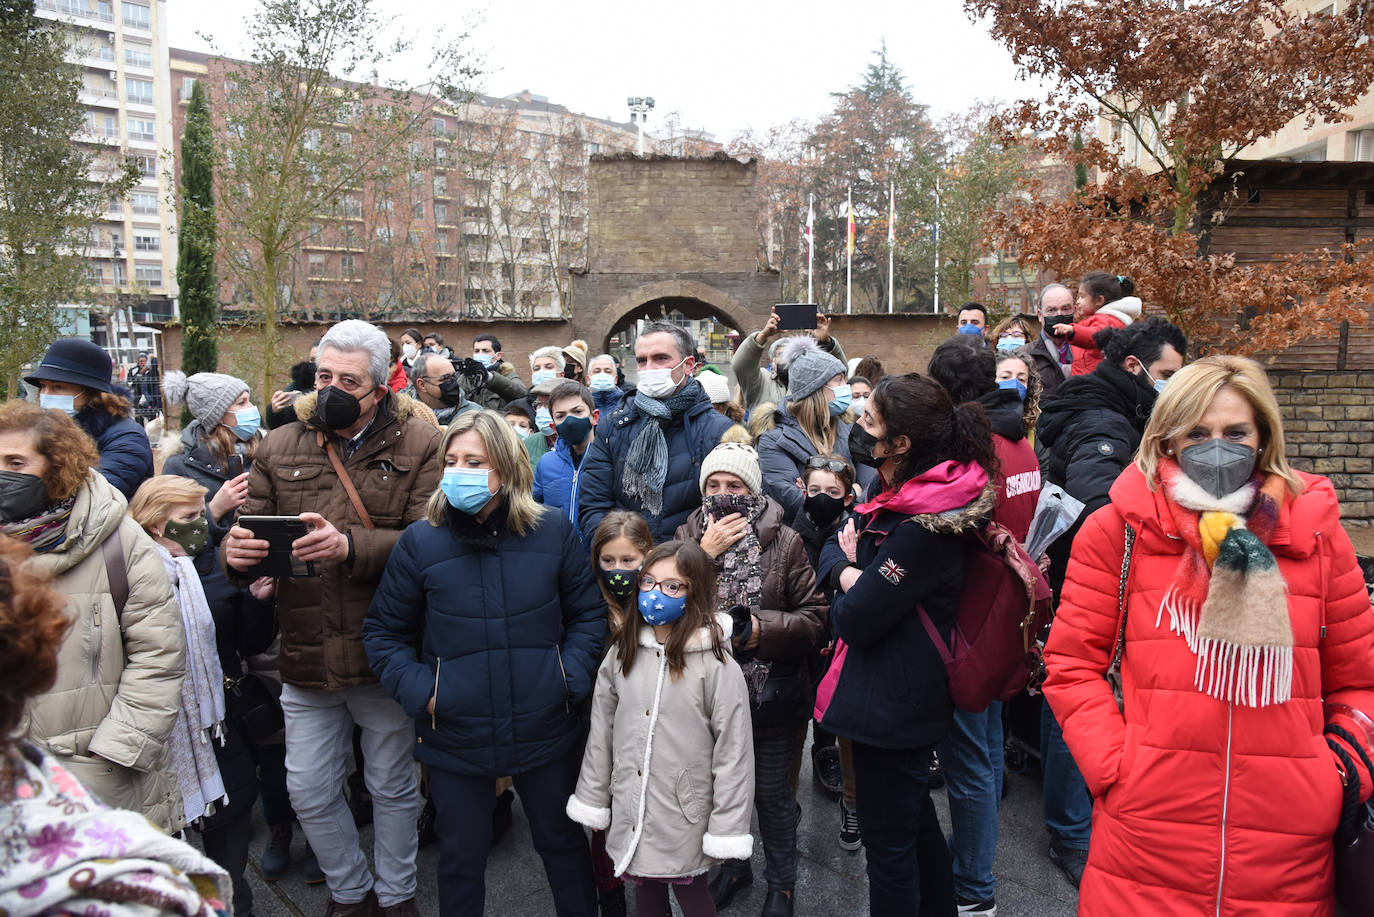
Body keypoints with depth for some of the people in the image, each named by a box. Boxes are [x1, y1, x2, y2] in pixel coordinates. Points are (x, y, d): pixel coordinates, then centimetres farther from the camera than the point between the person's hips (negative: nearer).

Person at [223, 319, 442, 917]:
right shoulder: (280, 447, 5)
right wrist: (235, 551, -19)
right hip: (307, 658, 4)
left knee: (393, 788, 16)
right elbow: (248, 529, 4)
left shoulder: (419, 444, -7)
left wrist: (350, 546, -31)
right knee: (309, 792, 15)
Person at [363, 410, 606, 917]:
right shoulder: (420, 542, -7)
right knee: (462, 857, 18)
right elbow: (383, 632, 1)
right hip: (454, 737, 0)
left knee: (563, 842, 21)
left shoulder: (554, 532, -6)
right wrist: (421, 692, -10)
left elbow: (588, 614, 3)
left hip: (545, 730, 1)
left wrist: (570, 679, -8)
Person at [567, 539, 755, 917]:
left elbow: (733, 751, -13)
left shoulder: (716, 665, -16)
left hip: (686, 817, -4)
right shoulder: (622, 654, -1)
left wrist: (727, 833, -11)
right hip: (631, 815, 4)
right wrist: (591, 801, 9)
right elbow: (601, 732, 6)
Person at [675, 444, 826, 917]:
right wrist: (706, 554, -22)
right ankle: (734, 864, 46)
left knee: (773, 793, 13)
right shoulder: (688, 536, -1)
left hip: (771, 694, -2)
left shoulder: (784, 542, -9)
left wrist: (763, 629, -23)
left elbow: (815, 618, -9)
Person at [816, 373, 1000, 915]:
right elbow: (832, 549, 7)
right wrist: (852, 572, -15)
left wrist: (849, 575, -4)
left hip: (891, 707, -10)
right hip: (908, 698, 10)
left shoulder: (921, 530, -27)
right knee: (916, 821, 27)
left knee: (889, 844, 6)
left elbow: (854, 619, -23)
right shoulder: (898, 499, 2)